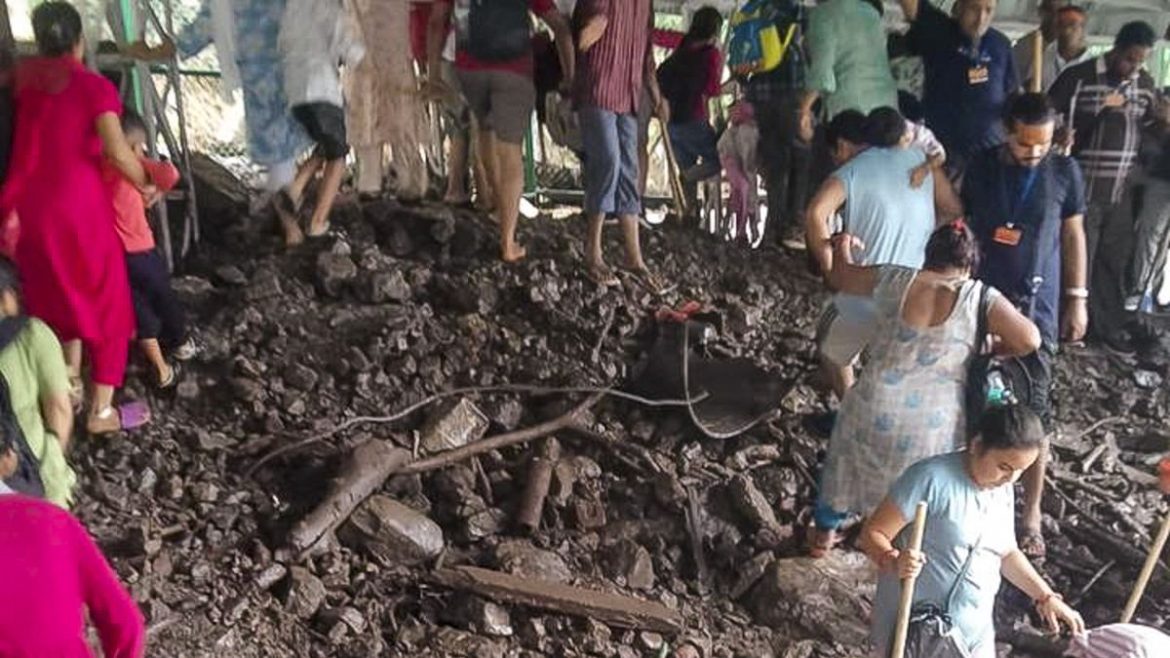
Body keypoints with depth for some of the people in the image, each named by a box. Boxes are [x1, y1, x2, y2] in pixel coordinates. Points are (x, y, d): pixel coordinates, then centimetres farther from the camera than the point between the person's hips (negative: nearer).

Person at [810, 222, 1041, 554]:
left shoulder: (894, 279, -1)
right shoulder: (981, 298, -6)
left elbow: (839, 277, 13)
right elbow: (1030, 339, -13)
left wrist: (843, 245, 33)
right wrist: (992, 352, 7)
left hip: (875, 409, 2)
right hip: (934, 423, -2)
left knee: (848, 462, 27)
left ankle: (825, 532, 43)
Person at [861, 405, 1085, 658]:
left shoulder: (1003, 491, 6)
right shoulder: (932, 478, -19)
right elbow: (873, 533, -17)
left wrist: (1046, 597, 13)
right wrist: (894, 561, -36)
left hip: (973, 634, 7)